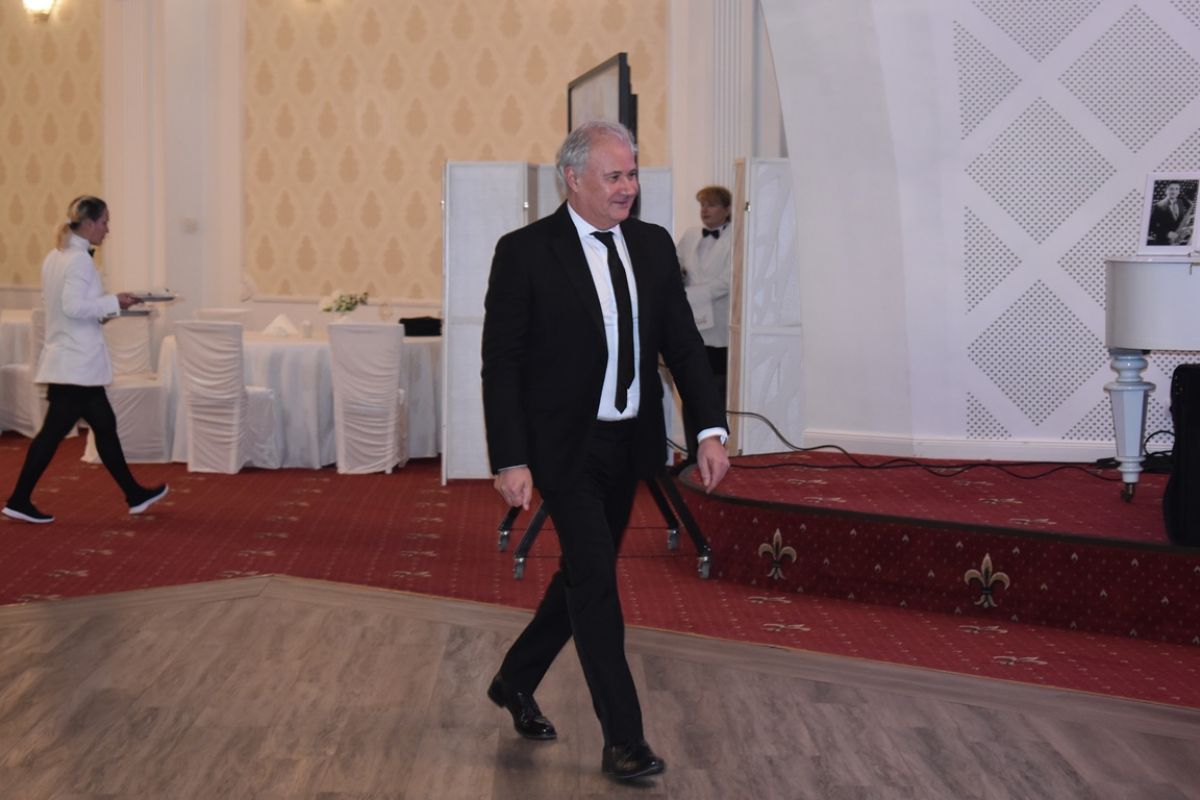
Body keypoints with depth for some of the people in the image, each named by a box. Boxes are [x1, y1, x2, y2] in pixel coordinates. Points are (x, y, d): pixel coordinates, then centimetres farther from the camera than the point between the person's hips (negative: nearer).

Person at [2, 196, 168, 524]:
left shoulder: (55, 256, 13)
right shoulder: (80, 259, -16)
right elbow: (74, 306, -23)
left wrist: (101, 310, 12)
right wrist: (114, 302, -14)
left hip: (68, 359, 10)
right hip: (77, 362, -10)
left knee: (104, 425, 14)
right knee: (53, 432, -4)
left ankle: (135, 495, 21)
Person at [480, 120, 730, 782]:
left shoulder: (653, 246, 4)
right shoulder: (524, 252, -11)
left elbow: (683, 344, 4)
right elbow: (501, 364, -10)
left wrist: (711, 428, -9)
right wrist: (510, 461, -16)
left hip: (628, 444, 6)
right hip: (565, 447, -6)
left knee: (583, 574, 17)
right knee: (595, 579, -6)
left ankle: (515, 682, 38)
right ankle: (622, 738, 1)